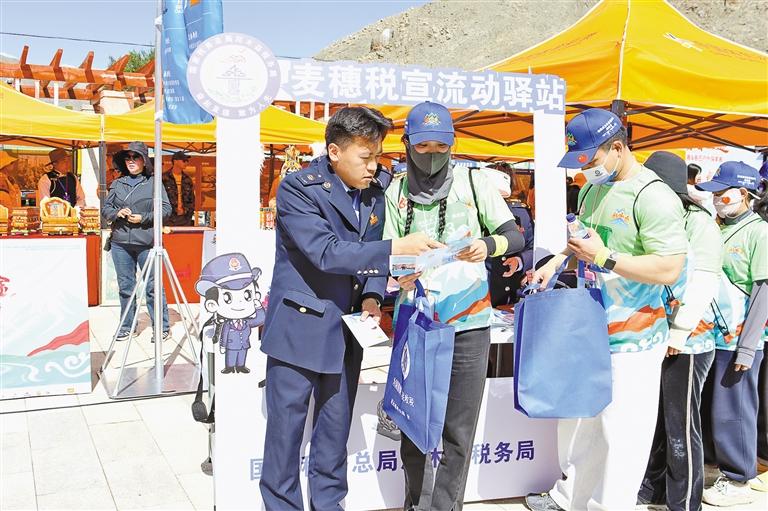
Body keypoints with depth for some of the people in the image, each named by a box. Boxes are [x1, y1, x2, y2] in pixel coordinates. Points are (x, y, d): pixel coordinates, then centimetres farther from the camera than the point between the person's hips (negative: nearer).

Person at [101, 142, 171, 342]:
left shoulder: (154, 183, 1)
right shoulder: (117, 184, 12)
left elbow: (166, 209, -2)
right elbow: (105, 208, 15)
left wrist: (143, 218, -12)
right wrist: (117, 213, -6)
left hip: (146, 243, -4)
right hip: (120, 243, 4)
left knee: (153, 286, -2)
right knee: (125, 286, 9)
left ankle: (162, 327, 6)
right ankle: (127, 326, 20)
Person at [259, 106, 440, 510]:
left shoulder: (374, 191, 4)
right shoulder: (298, 188, -15)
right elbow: (325, 252, -26)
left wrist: (372, 296, -5)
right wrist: (395, 248, -31)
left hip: (345, 329, 6)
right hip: (299, 326, -5)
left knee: (336, 424, 15)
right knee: (286, 425, 5)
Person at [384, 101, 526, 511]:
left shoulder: (473, 184, 2)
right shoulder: (396, 193, 7)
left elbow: (516, 236, 3)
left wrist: (488, 245, -19)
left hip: (468, 323, -1)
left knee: (458, 431, 2)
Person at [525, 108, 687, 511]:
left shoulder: (653, 197, -17)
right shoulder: (592, 189, 9)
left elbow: (669, 269, -22)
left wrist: (605, 258, -24)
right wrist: (557, 262, 10)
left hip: (631, 341, -8)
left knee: (620, 434, 0)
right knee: (578, 423, 19)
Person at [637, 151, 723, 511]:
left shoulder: (699, 222, -6)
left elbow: (704, 282, -13)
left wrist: (680, 332, -17)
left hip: (686, 343, -7)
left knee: (680, 427, 1)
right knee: (651, 419, 14)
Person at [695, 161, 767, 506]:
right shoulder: (716, 229, 11)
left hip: (738, 339, -6)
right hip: (710, 335, 7)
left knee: (732, 410, 2)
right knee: (707, 405, 14)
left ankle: (737, 481, 15)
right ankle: (712, 461, 30)